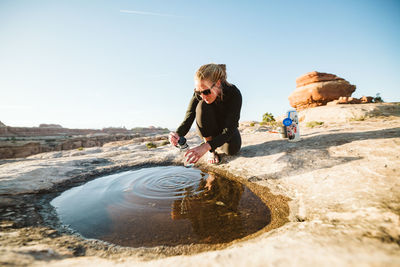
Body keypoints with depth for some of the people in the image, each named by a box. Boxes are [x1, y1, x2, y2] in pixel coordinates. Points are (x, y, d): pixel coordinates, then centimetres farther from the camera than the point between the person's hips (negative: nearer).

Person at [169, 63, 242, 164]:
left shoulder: (234, 94, -31)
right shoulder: (198, 94, -25)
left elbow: (229, 129, -37)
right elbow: (188, 119, -27)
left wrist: (206, 146, -52)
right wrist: (178, 134, -50)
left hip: (228, 129, -1)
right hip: (207, 130, 1)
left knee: (232, 149, -32)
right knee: (202, 106, -30)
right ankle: (211, 151, -18)